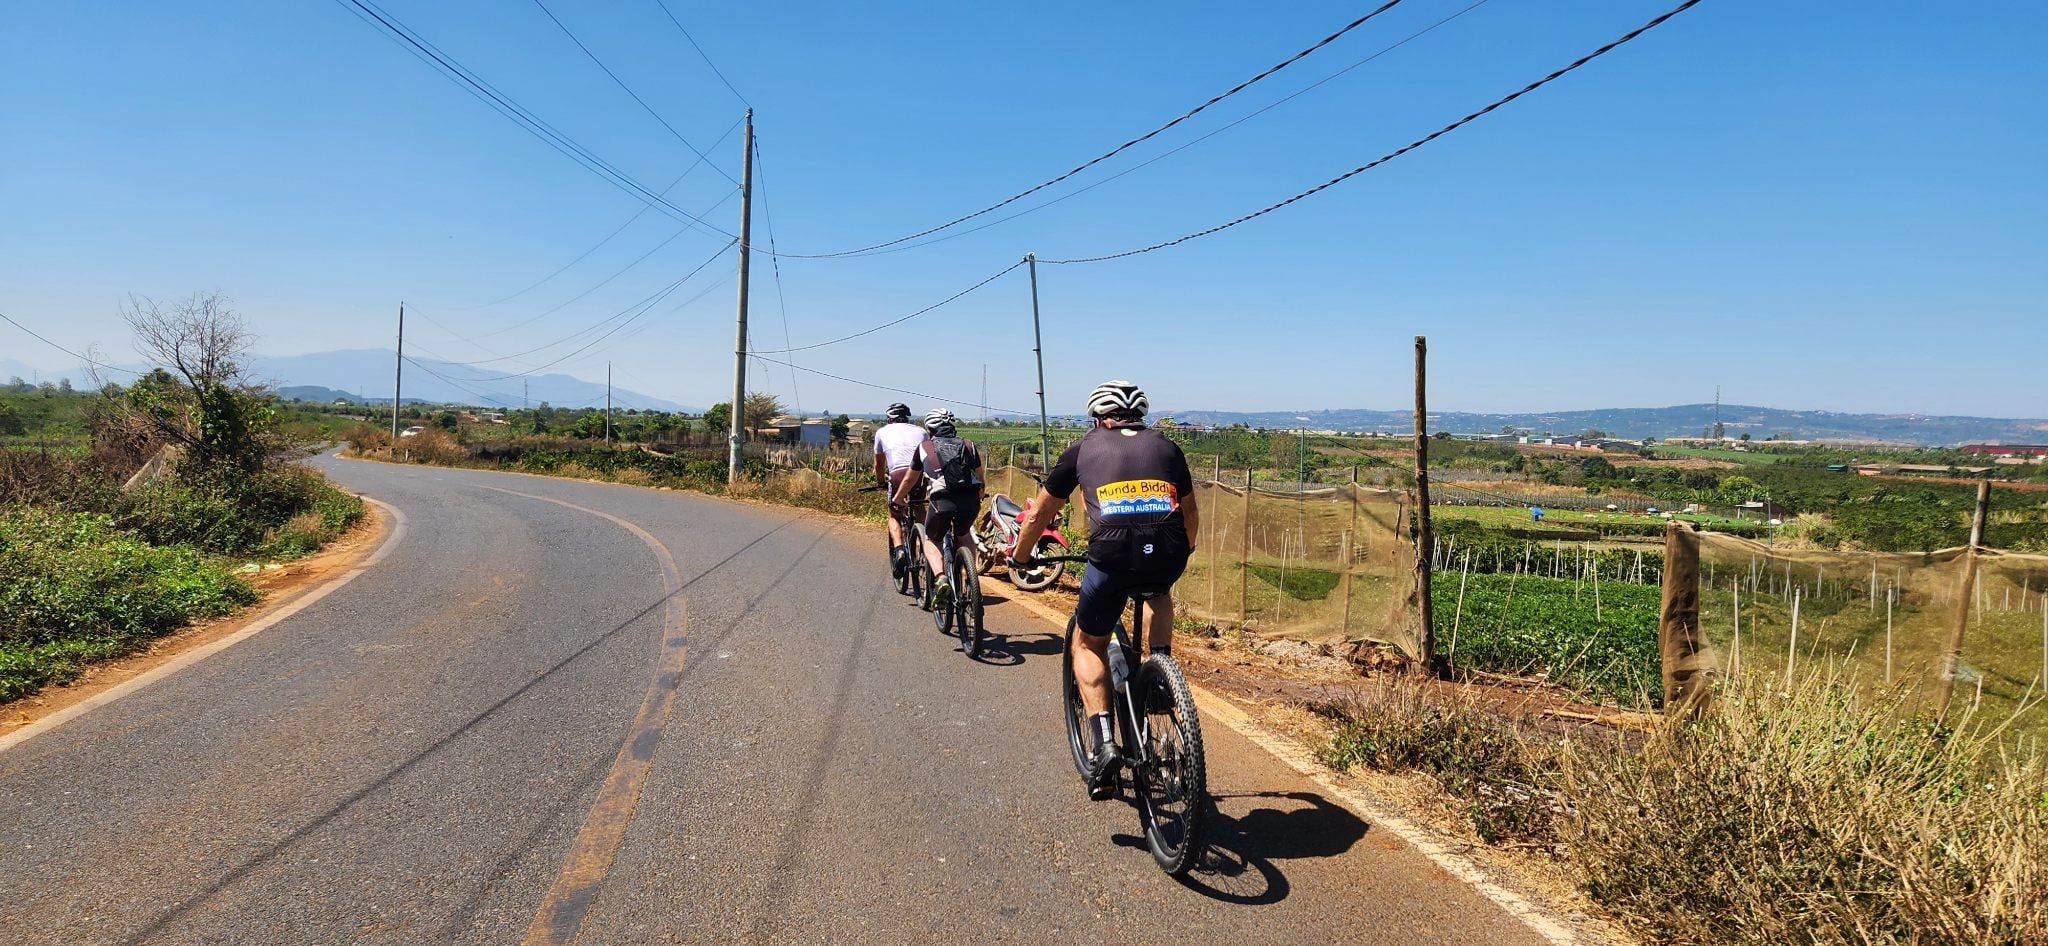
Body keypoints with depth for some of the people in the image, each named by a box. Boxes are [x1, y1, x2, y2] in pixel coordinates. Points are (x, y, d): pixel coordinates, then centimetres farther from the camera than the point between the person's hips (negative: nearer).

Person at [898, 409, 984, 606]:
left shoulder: (924, 447, 19)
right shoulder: (969, 445, 23)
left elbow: (910, 480, 29)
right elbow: (980, 477, 33)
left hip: (942, 500, -2)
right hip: (971, 500, 2)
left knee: (930, 540, 21)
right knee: (963, 535, 32)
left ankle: (940, 578, -5)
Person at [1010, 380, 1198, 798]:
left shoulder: (1084, 448, 20)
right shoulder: (1166, 447, 25)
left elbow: (1039, 516, 28)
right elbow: (1191, 517, 36)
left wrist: (1019, 558, 45)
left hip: (1112, 555, -2)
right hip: (1168, 557, 2)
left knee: (1088, 644, 21)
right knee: (1158, 593, 39)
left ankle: (1102, 743, 6)